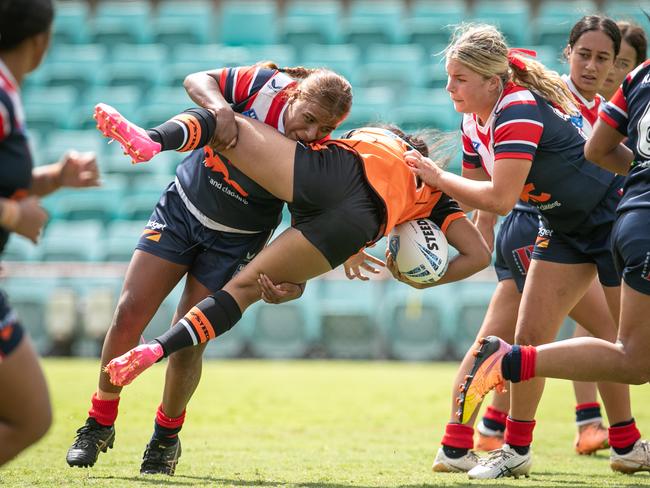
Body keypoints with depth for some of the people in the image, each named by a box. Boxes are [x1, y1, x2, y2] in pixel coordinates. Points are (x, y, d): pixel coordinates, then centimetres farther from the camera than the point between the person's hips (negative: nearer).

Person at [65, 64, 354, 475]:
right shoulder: (264, 84, -21)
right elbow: (197, 80, -17)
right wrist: (220, 110, -37)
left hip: (235, 243, -1)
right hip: (181, 208, 1)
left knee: (187, 344, -6)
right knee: (129, 315, -5)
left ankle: (167, 438, 21)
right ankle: (100, 425, 12)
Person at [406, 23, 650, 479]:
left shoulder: (520, 110, -30)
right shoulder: (474, 121, -2)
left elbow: (500, 198, -34)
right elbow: (477, 194, 8)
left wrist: (437, 176, -24)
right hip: (565, 229, 8)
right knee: (529, 336, 1)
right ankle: (517, 448, 9)